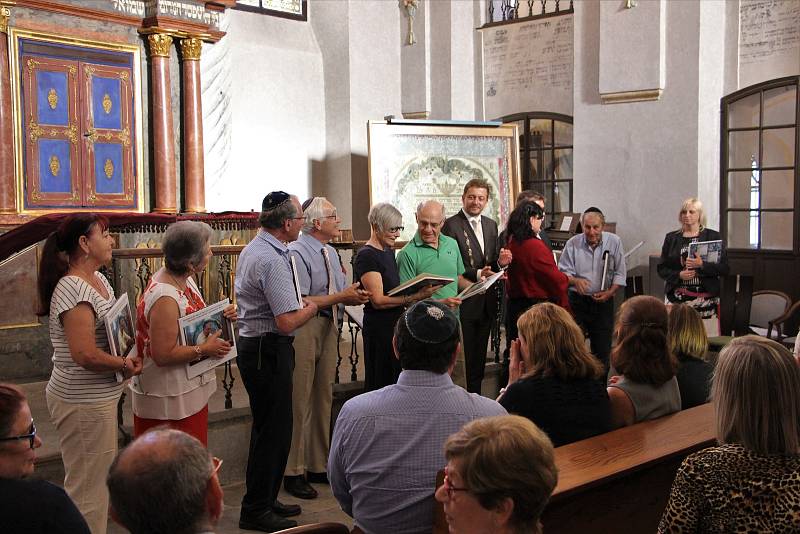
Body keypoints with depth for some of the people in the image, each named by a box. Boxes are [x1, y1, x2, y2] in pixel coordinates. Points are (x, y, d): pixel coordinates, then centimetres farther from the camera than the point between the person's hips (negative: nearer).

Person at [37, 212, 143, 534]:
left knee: (96, 481, 20)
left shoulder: (98, 279, 8)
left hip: (97, 399, 10)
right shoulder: (74, 290, -21)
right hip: (84, 404, -10)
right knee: (88, 488, 1)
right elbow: (85, 355, -28)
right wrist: (125, 365, -14)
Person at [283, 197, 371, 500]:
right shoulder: (297, 253, -14)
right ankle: (293, 473, 7)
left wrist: (354, 297, 1)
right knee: (299, 401, -4)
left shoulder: (331, 253, 14)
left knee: (324, 398, 16)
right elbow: (299, 301, -21)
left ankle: (319, 466, 28)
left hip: (329, 327, 9)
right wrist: (340, 298, -18)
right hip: (305, 330, -9)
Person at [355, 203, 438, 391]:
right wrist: (416, 296, -25)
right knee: (380, 383, 1)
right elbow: (378, 300, -21)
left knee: (397, 381, 13)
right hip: (379, 328, -9)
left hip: (396, 324, 9)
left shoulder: (389, 251, 13)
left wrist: (421, 292, 5)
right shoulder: (366, 256, -14)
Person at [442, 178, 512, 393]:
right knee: (462, 357, -1)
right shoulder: (451, 225, -10)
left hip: (486, 302, 7)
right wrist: (476, 274, -25)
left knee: (479, 357, 16)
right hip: (464, 302, -7)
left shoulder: (491, 225, 13)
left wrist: (500, 262, -5)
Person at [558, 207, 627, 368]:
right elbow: (562, 272, -2)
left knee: (602, 349, 7)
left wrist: (610, 292, -13)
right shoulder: (573, 243, -3)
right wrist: (575, 280, -23)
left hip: (603, 301, 1)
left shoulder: (614, 242, -1)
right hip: (577, 300, -1)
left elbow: (620, 273, 1)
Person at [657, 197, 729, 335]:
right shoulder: (671, 238, 11)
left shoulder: (713, 236, 6)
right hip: (677, 297, 1)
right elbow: (661, 269, 11)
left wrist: (702, 265, -14)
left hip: (706, 297, -1)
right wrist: (679, 275, -7)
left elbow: (725, 269, 1)